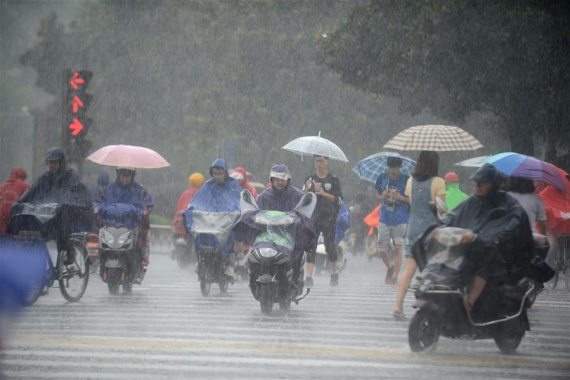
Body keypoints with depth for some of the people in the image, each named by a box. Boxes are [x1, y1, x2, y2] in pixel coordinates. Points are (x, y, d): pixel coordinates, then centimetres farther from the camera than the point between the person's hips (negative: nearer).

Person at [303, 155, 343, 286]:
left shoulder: (333, 180, 4)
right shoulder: (310, 179, 12)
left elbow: (339, 199, -3)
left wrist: (323, 193, -14)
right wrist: (307, 190, -11)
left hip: (329, 219, -2)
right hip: (313, 219, 2)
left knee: (330, 248, -1)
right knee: (310, 247, -8)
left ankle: (334, 273, 21)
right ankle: (309, 277, -11)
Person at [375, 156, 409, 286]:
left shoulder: (406, 180, -5)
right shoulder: (382, 178, 3)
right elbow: (377, 194, 14)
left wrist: (401, 197, -20)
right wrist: (382, 197, -9)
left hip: (400, 220, -3)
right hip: (384, 219, 3)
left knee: (398, 248, -10)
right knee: (381, 249, 5)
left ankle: (394, 278, -6)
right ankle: (389, 267, 35)